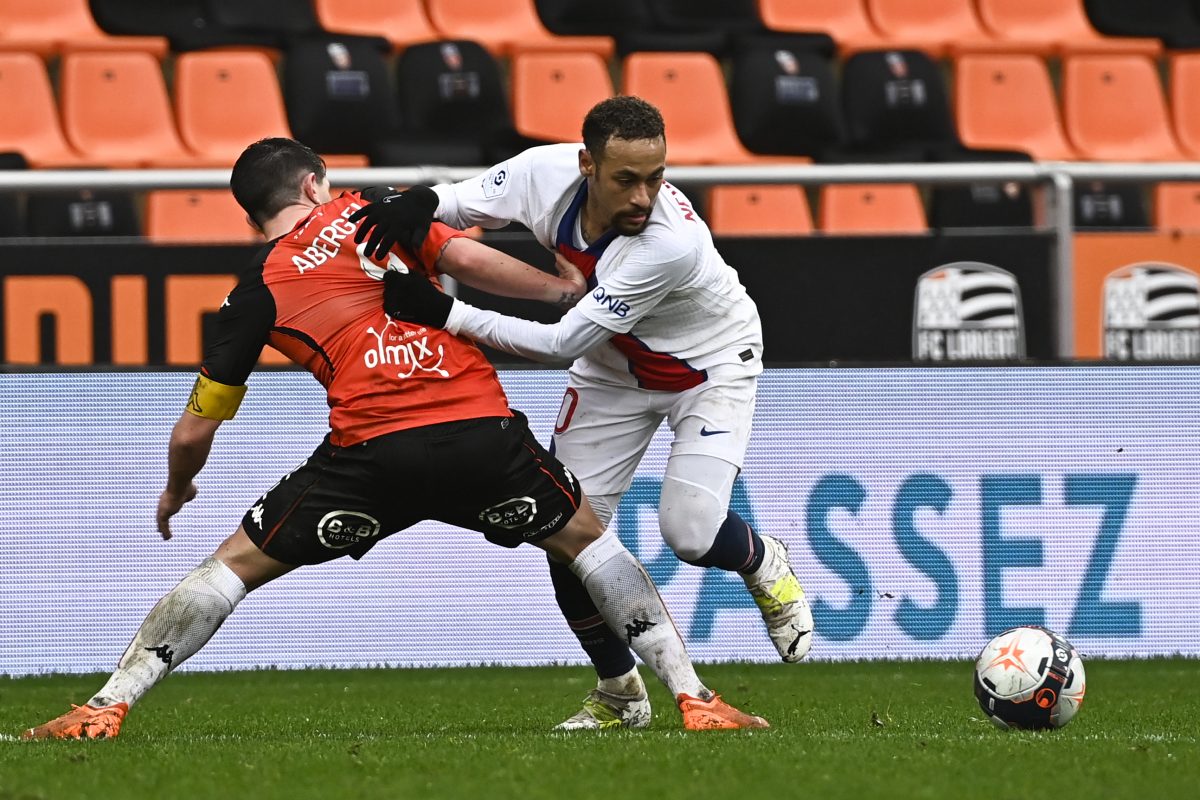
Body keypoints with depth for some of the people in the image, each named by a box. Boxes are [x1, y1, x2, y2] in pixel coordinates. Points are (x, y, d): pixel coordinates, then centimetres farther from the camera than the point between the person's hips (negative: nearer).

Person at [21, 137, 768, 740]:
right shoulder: (376, 210, 16)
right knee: (586, 538, 24)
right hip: (482, 429, 1)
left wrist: (177, 490, 37)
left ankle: (106, 708, 5)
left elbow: (195, 430, 17)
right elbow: (465, 257, -1)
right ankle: (696, 699, 17)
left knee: (235, 563, 13)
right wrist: (565, 290, 10)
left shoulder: (256, 293, 15)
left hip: (371, 452, -1)